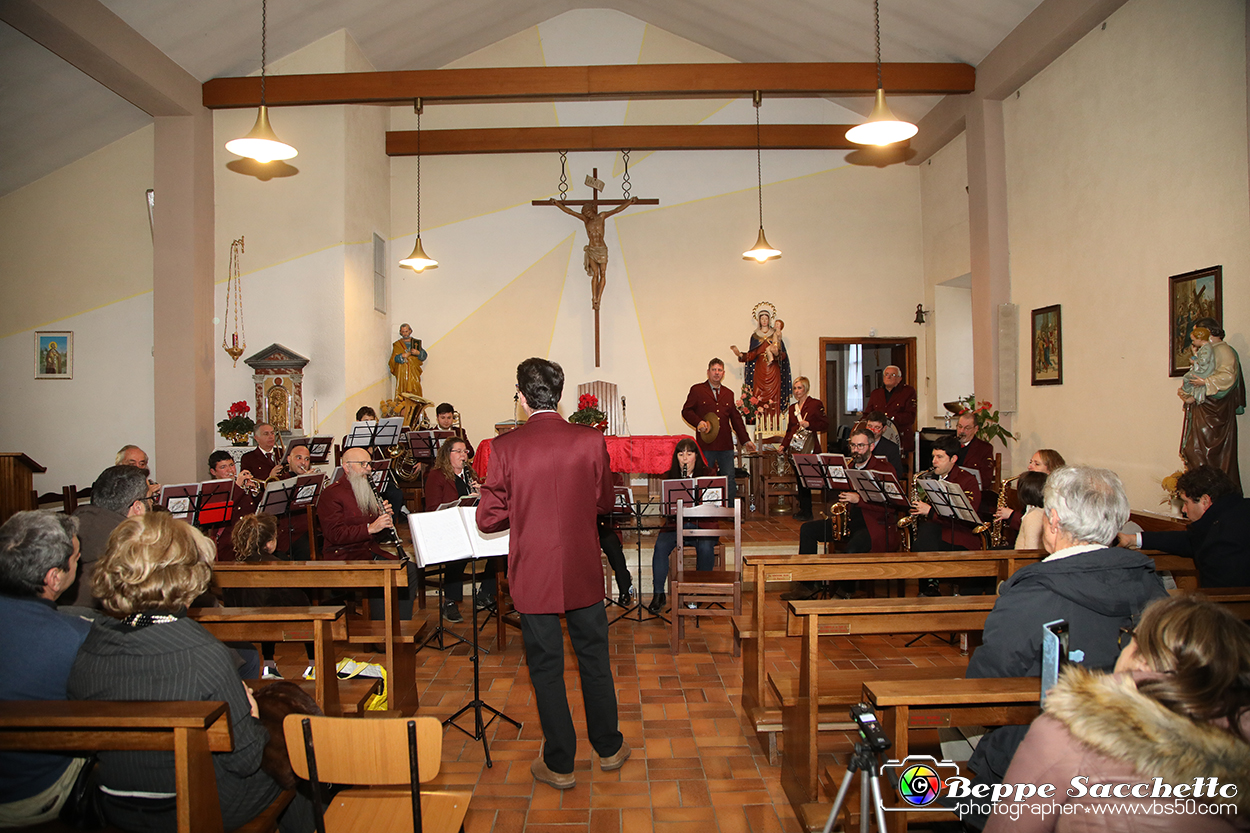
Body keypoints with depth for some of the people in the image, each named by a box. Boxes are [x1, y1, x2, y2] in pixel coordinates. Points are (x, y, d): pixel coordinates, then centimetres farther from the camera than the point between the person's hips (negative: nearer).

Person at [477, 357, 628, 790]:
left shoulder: (505, 447, -13)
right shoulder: (591, 441, -8)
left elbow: (488, 519, -10)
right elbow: (604, 503, 4)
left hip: (534, 576, -2)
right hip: (584, 573, 2)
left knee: (546, 667, 12)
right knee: (594, 659, 19)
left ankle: (559, 764, 25)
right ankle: (608, 747, 35)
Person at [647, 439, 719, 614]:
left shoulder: (706, 475, 4)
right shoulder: (669, 476, 9)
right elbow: (665, 505, 4)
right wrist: (673, 508, -18)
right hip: (675, 524, 1)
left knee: (705, 547, -31)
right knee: (661, 545, -27)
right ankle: (659, 594, -16)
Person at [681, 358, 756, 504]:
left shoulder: (729, 394, 18)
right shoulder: (697, 390, 5)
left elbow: (736, 419, 20)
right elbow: (686, 411, 3)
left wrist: (745, 440, 15)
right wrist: (698, 422, -15)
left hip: (726, 445, 4)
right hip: (706, 444, -3)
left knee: (730, 480, 2)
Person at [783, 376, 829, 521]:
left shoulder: (816, 404, 0)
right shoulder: (792, 408, 18)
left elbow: (825, 425, -2)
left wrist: (809, 424, -15)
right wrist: (784, 445, 10)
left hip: (809, 449, -6)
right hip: (795, 449, 6)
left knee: (805, 478, -8)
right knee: (799, 478, 7)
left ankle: (806, 512, 0)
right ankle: (803, 509, 14)